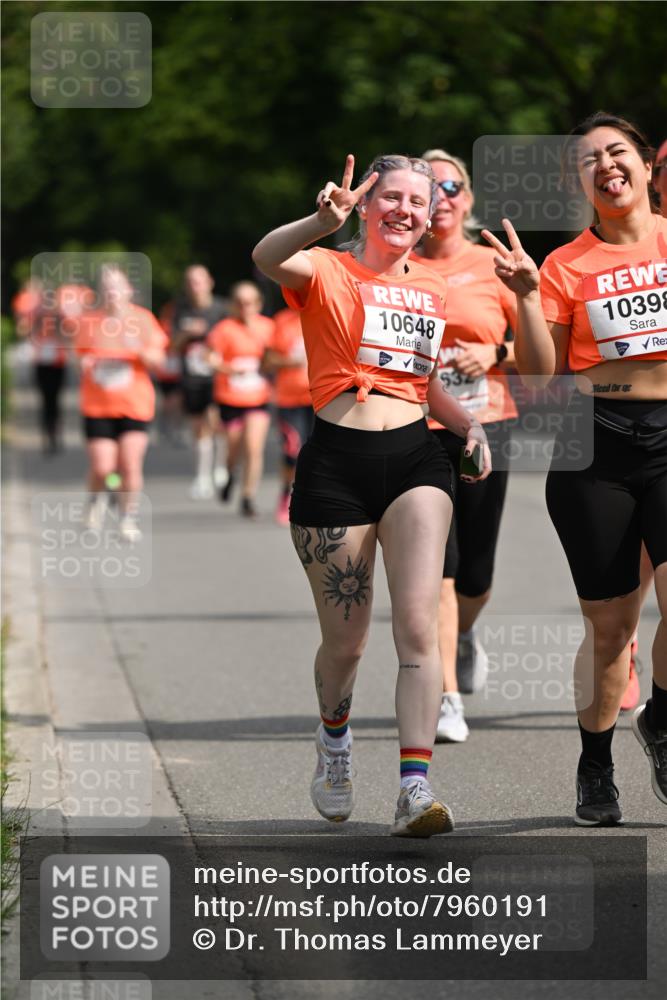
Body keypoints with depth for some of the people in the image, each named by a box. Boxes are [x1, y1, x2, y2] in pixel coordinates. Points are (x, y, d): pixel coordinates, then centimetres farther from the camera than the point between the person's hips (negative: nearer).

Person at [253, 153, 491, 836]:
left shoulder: (432, 289, 16)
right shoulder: (326, 271, -1)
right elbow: (267, 259, -25)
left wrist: (469, 423, 11)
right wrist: (324, 223, -45)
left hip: (414, 459, 3)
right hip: (336, 463, -3)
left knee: (418, 627, -13)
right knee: (345, 640, 5)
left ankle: (415, 789, -17)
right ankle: (334, 737, 37)